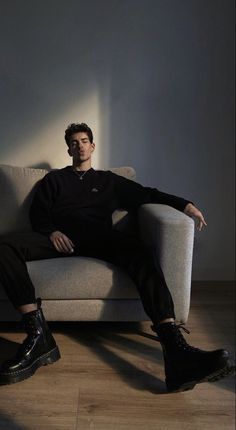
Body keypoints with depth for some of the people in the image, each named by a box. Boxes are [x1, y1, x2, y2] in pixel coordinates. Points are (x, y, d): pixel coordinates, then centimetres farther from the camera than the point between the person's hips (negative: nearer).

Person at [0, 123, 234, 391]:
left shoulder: (108, 180, 29)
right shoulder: (53, 179, 30)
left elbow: (146, 194, 18)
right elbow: (37, 212, 17)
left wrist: (185, 204, 2)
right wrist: (51, 232, -8)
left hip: (98, 238, 0)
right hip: (59, 238, 1)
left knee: (136, 247, -36)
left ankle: (175, 349, -49)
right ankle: (38, 334, -37)